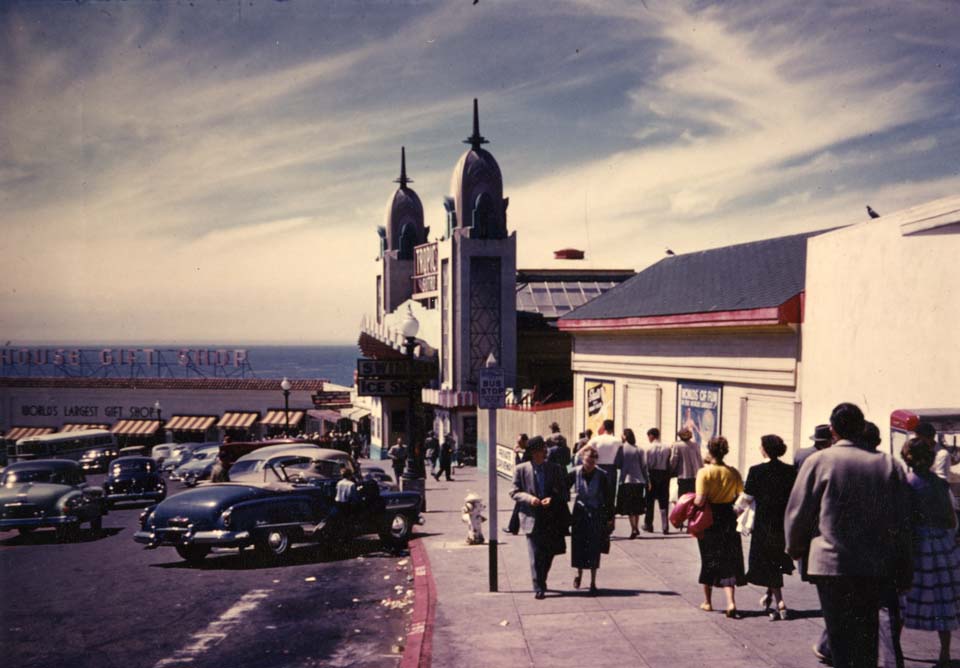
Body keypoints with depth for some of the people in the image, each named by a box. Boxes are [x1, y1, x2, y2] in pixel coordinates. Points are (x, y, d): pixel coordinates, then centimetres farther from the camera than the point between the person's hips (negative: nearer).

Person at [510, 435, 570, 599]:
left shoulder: (555, 469, 4)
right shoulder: (521, 470, -1)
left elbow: (564, 492, 6)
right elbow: (514, 492, 1)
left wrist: (553, 498, -14)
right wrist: (529, 498, -17)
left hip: (551, 519, 3)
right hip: (532, 517, -3)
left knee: (549, 552, 11)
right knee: (535, 554, -6)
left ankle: (542, 581, 34)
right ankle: (538, 588, 1)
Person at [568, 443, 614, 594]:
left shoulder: (602, 476, -11)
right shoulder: (574, 474, -8)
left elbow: (608, 498, -3)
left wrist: (610, 518, -2)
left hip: (596, 515, -1)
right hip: (579, 514, 1)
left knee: (594, 549, 1)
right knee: (578, 546, 7)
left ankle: (593, 583, 12)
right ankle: (579, 574, 33)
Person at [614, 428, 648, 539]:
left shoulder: (621, 448, -5)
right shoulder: (639, 450, 4)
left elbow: (616, 464, -7)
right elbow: (644, 466, 2)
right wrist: (647, 480, 7)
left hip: (626, 481, -3)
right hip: (639, 481, 3)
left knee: (629, 508, -2)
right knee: (637, 506, 15)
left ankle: (633, 529, -13)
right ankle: (636, 528, 19)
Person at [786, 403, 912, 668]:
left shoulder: (818, 461, -6)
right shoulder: (888, 464, 2)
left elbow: (797, 513, -2)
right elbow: (900, 522, 4)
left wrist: (796, 549, 16)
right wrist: (903, 572, 11)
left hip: (831, 564, -3)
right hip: (876, 568, 3)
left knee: (841, 637, 1)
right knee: (867, 637, 17)